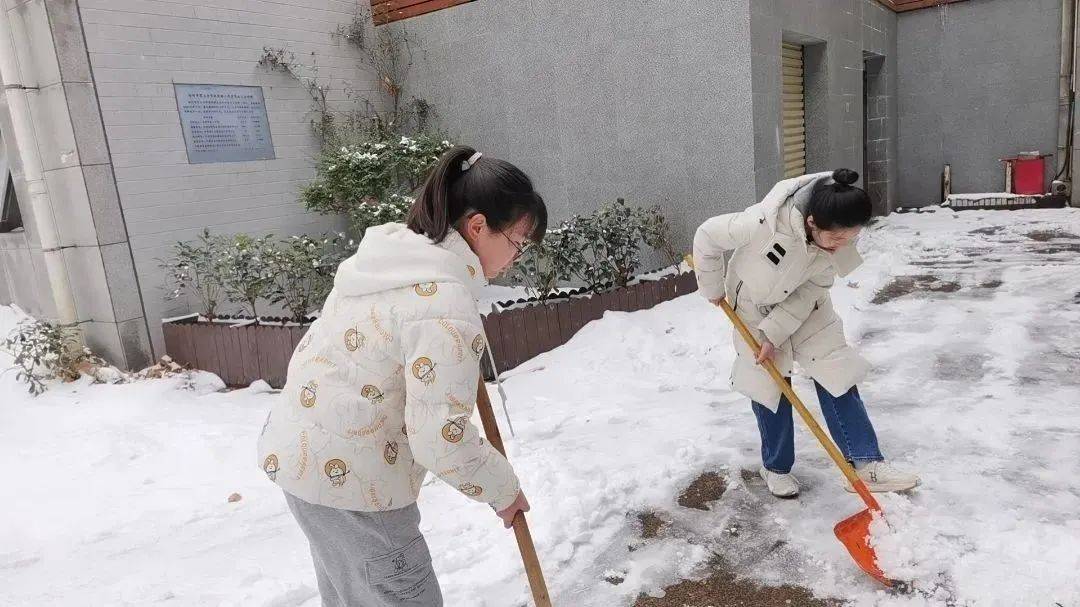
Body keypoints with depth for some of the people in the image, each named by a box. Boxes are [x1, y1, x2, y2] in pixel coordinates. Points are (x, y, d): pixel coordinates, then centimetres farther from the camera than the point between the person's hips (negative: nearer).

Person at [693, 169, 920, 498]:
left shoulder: (840, 236, -26)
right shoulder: (764, 223, -41)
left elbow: (811, 289, -18)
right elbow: (707, 237, -24)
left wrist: (774, 334, -23)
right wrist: (713, 288, -10)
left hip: (802, 304, 4)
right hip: (754, 305, -3)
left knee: (836, 372, -5)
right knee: (769, 384, 1)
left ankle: (865, 464, 1)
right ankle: (776, 467, 21)